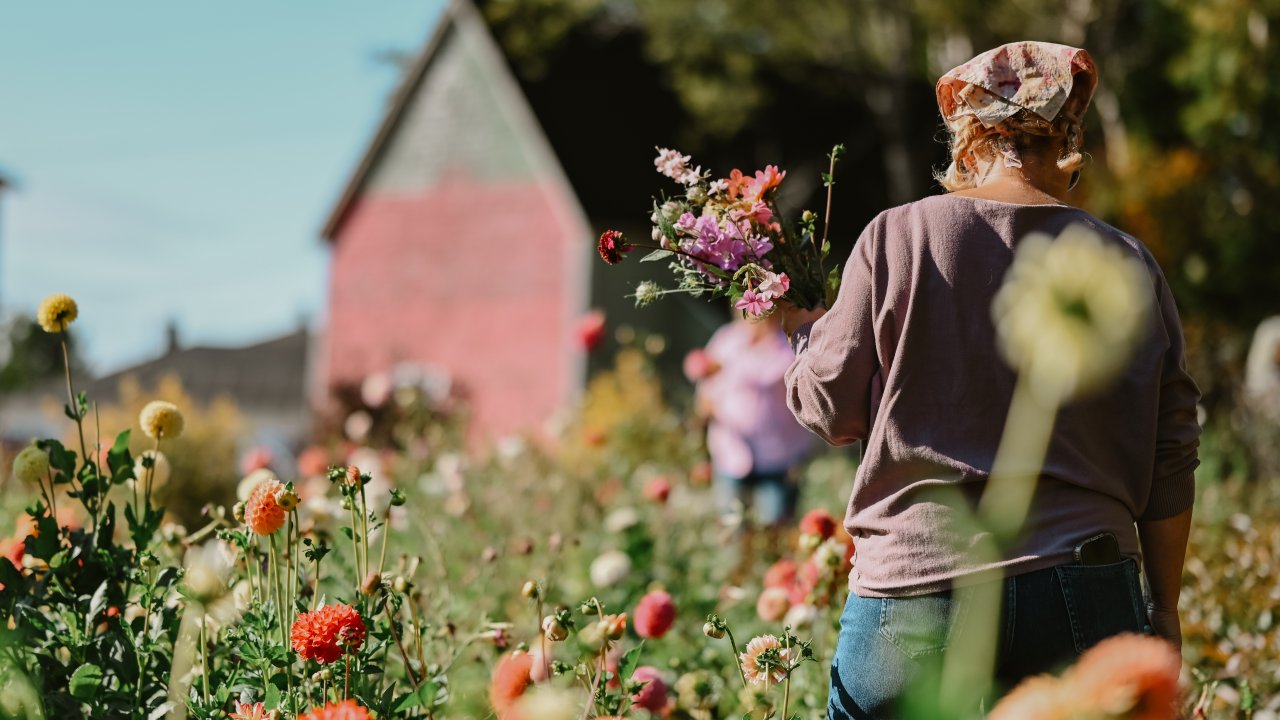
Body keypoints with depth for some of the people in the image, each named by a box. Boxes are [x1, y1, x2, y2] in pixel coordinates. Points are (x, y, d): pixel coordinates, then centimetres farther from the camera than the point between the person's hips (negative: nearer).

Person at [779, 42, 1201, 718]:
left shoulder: (897, 237, -2)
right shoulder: (1127, 264, 4)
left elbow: (832, 410, 2)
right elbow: (1169, 459, 6)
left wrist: (802, 327, 24)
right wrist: (1164, 608, 18)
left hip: (915, 584, -1)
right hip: (1082, 594, 2)